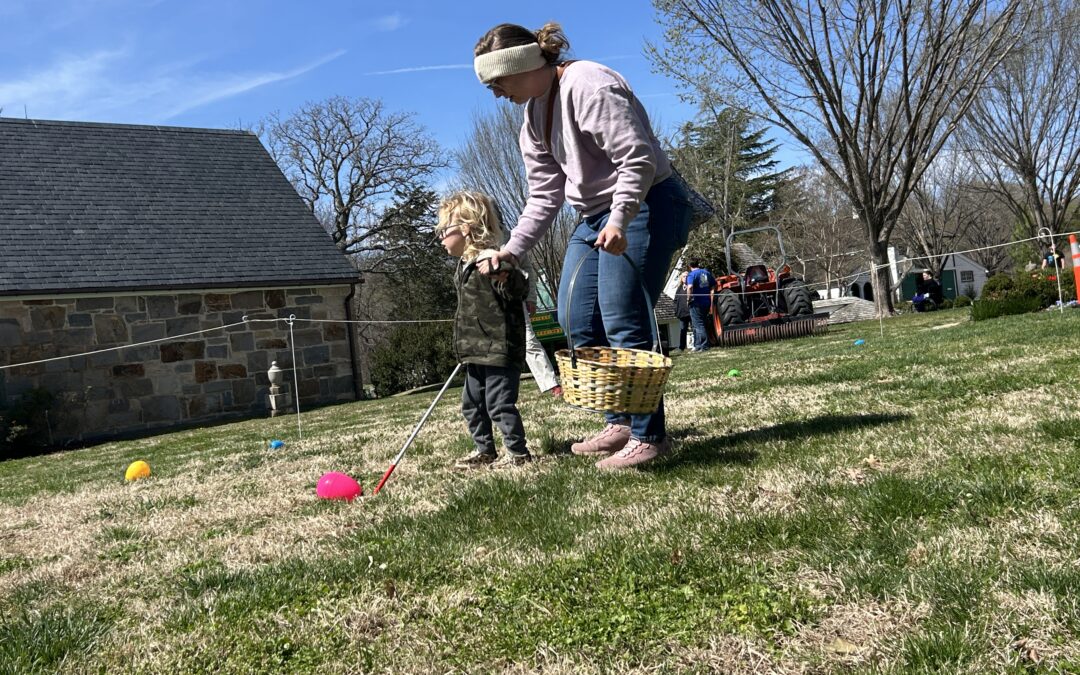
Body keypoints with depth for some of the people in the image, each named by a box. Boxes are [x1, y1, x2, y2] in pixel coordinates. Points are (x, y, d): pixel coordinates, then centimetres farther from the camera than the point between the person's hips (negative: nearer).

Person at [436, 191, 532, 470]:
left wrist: (506, 278, -46)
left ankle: (518, 452, 9)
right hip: (477, 352, 10)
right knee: (471, 403, 17)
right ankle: (484, 450, 29)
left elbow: (519, 291, -26)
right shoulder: (464, 266, 13)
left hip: (499, 350, -10)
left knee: (499, 403, -4)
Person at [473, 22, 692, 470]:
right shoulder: (533, 115, 11)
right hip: (596, 216, 10)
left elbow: (638, 159, -22)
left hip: (643, 206, -10)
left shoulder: (588, 85, -18)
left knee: (622, 324, -13)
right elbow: (544, 195, 12)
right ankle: (620, 423, 16)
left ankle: (649, 436, -2)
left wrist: (619, 220, -33)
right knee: (576, 320, 6)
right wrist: (512, 249, 1)